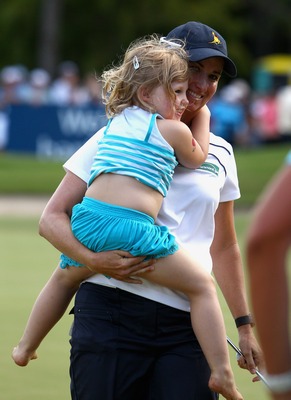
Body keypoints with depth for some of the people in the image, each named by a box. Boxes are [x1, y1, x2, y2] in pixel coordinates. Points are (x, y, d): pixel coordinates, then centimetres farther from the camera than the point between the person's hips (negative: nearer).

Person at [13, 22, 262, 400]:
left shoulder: (219, 154, 16)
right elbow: (52, 218, 1)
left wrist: (244, 326, 23)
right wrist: (95, 259, -17)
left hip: (187, 326, 3)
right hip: (111, 315, -3)